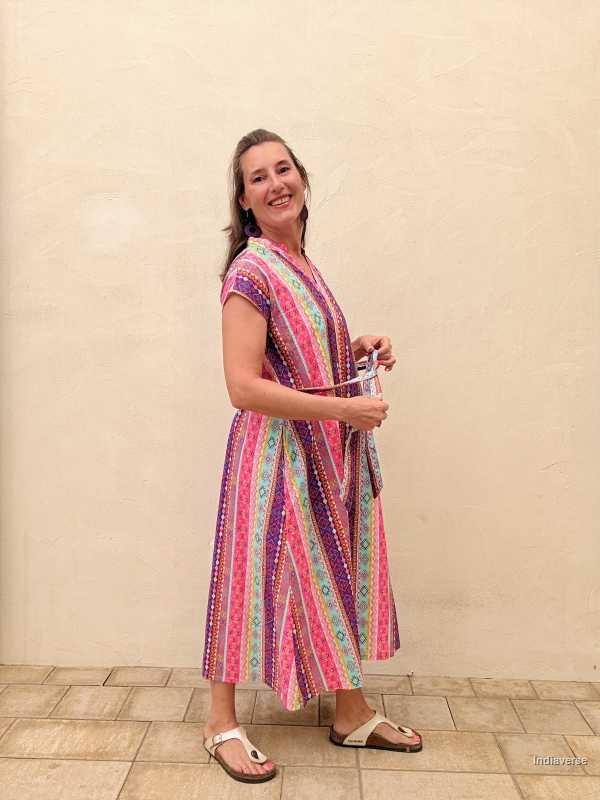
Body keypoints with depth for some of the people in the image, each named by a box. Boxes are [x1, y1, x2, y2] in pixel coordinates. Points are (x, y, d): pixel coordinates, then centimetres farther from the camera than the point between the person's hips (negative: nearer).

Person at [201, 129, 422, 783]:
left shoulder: (301, 266, 11)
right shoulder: (250, 272, -16)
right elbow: (244, 387, -22)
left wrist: (358, 347, 3)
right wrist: (343, 408, -21)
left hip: (330, 449, 9)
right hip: (278, 451, -8)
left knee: (338, 574, 15)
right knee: (260, 578, 4)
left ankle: (352, 713, 34)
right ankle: (222, 722, 26)